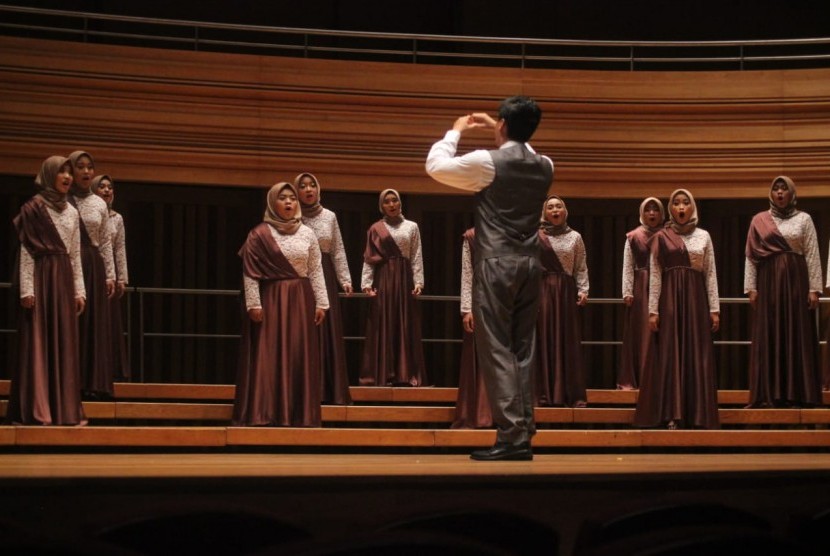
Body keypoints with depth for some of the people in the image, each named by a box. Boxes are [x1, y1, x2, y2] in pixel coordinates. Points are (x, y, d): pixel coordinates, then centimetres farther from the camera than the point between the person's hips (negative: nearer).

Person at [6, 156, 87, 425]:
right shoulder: (34, 208, -4)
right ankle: (35, 411, -5)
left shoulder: (72, 212, 14)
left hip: (64, 280, 6)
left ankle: (64, 408, 7)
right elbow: (26, 251, -8)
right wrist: (27, 289, -14)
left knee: (64, 343, 5)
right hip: (41, 277, -6)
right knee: (37, 342, -5)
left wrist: (79, 290, 10)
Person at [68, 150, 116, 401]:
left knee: (94, 324, 3)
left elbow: (106, 242, 13)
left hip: (94, 266, 4)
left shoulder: (100, 204, 11)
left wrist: (110, 275, 8)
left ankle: (93, 384, 6)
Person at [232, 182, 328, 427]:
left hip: (301, 301, 4)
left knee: (299, 357, 3)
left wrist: (321, 303, 1)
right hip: (270, 300, -3)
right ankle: (264, 414, -2)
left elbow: (316, 271, 7)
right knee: (268, 357, -4)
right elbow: (250, 273, -6)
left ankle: (298, 414, 8)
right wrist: (253, 304, -13)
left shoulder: (308, 234, 8)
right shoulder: (259, 234, -3)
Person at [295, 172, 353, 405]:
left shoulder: (329, 216, 9)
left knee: (327, 331, 2)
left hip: (325, 277, 3)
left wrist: (345, 279, 3)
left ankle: (328, 388, 5)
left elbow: (338, 251, 9)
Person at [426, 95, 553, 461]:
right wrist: (498, 133, 29)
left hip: (496, 265, -6)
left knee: (497, 350, -6)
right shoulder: (544, 167, 8)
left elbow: (436, 166, 0)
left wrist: (456, 131, 13)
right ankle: (524, 434, 7)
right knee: (523, 349, 7)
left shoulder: (488, 162, -10)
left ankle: (511, 436, -11)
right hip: (530, 265, 6)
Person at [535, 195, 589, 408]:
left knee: (569, 341, 0)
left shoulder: (575, 237, 9)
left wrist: (583, 290, -4)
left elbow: (581, 268, 8)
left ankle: (573, 394, 2)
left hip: (567, 290, 1)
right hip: (542, 289, -1)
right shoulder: (536, 236, 5)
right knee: (543, 339, -3)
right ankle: (544, 393, 0)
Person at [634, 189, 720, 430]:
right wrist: (653, 310, -5)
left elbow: (711, 274, 7)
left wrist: (715, 309, 0)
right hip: (670, 299, -1)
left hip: (696, 298, 1)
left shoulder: (703, 236, 8)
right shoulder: (661, 237, 4)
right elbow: (655, 276, 2)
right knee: (670, 353, -2)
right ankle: (672, 414, -1)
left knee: (697, 354, 0)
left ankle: (697, 414, 4)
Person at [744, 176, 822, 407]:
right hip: (768, 281, 1)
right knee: (769, 336, -1)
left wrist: (814, 289, -5)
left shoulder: (803, 219, 5)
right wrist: (751, 288, -2)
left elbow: (813, 256, 2)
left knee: (797, 334, -1)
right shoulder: (759, 221, 7)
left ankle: (797, 394, 0)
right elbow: (750, 256, 6)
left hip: (795, 281, -1)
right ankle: (771, 395, 1)